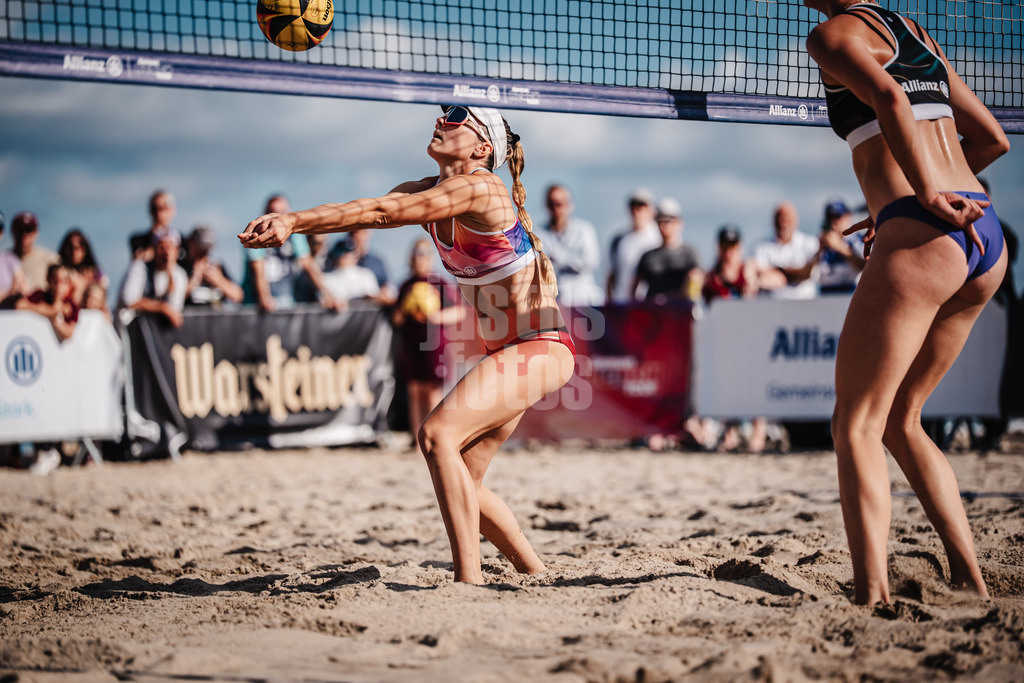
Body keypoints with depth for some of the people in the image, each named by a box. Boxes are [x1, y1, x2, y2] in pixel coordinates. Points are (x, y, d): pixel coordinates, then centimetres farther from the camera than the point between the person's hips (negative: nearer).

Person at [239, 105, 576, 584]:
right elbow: (364, 211, -7)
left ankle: (469, 580, -26)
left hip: (540, 351, -10)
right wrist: (289, 221, -24)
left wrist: (294, 221, -27)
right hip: (505, 354, 10)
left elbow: (381, 212, -25)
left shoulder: (478, 188, -18)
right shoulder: (426, 192, 8)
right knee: (460, 479, 9)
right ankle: (536, 575, 24)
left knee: (437, 433, -25)